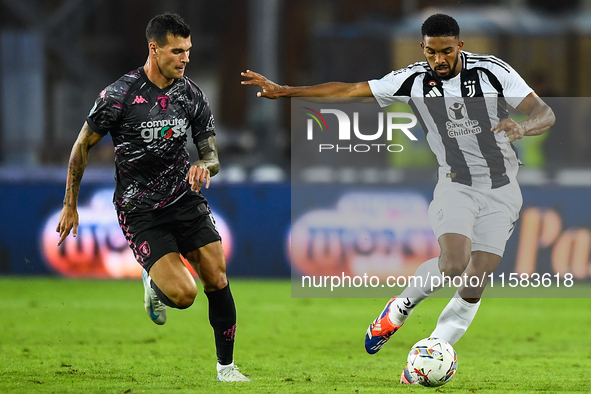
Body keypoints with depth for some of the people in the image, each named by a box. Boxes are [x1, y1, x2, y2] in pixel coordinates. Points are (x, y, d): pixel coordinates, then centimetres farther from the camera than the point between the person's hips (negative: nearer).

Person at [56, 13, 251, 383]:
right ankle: (154, 283, 19)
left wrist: (204, 165, -20)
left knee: (217, 279, -6)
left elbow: (212, 155, 5)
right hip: (140, 209, -4)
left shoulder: (192, 95, -1)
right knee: (184, 293, -18)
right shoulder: (119, 96, -15)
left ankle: (226, 367, 9)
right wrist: (70, 205, 1)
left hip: (185, 196, 5)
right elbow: (83, 145, -3)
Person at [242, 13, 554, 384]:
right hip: (456, 184, 0)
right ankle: (400, 309, 3)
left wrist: (523, 126, -37)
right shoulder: (413, 79, -5)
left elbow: (545, 114, -13)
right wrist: (284, 91, -5)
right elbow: (349, 90, -1)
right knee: (453, 264, -25)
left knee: (475, 285, -9)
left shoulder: (492, 71, -11)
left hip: (501, 192, 0)